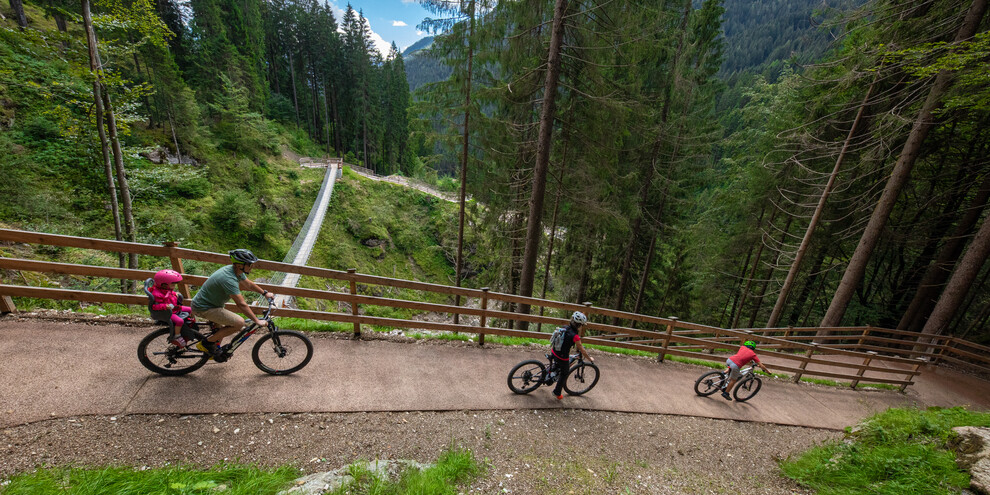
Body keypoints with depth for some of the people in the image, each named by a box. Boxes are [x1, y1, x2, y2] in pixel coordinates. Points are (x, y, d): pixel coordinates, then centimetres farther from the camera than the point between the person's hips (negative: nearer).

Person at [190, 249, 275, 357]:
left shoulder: (236, 270, -5)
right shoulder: (229, 279, -33)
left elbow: (249, 284, 15)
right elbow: (241, 304, -32)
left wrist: (265, 293, 17)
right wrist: (257, 321, -28)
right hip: (203, 308, -10)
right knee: (239, 323, -20)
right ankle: (207, 343, -3)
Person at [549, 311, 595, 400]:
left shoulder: (564, 328, -3)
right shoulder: (574, 336, -24)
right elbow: (582, 351, -14)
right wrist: (590, 359, 3)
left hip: (553, 352, 6)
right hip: (562, 358, -5)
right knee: (564, 374, 21)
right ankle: (557, 393, 34)